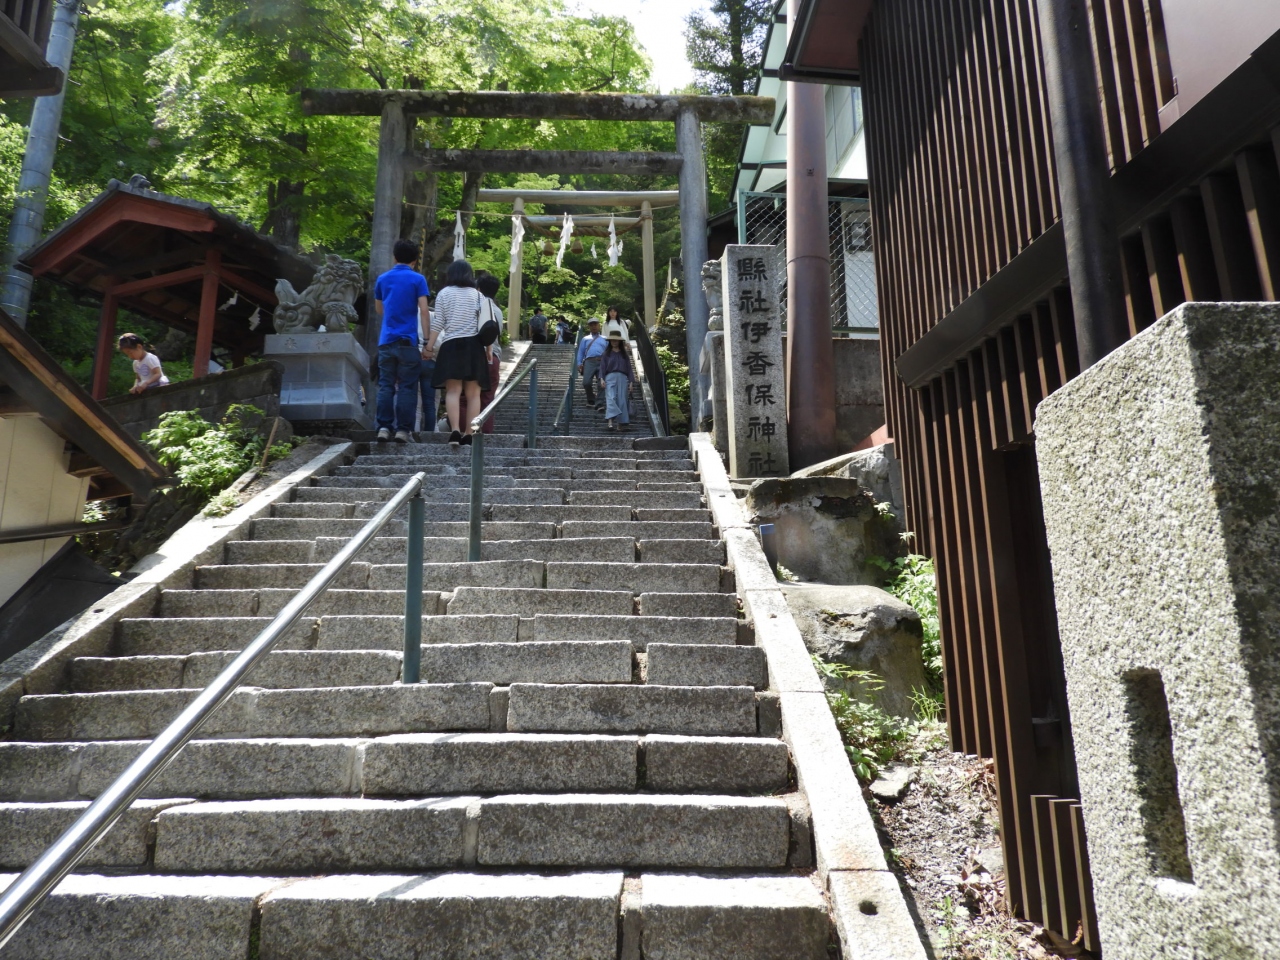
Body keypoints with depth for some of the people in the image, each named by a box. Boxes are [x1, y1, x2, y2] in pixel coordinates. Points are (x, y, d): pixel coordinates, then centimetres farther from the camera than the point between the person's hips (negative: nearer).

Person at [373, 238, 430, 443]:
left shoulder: (382, 279, 13)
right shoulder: (417, 279, 0)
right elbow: (424, 311, -8)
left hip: (386, 341, 3)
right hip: (408, 341, -3)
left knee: (386, 386, 5)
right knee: (407, 387, 0)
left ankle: (383, 427, 0)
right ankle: (403, 429, -3)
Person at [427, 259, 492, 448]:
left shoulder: (444, 294, 7)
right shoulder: (478, 295, 11)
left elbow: (438, 324, 2)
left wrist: (430, 347, 7)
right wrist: (488, 349, 11)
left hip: (451, 346, -1)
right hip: (474, 346, 1)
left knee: (453, 391, -5)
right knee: (473, 393, 1)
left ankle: (455, 430, -21)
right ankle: (469, 434, -4)